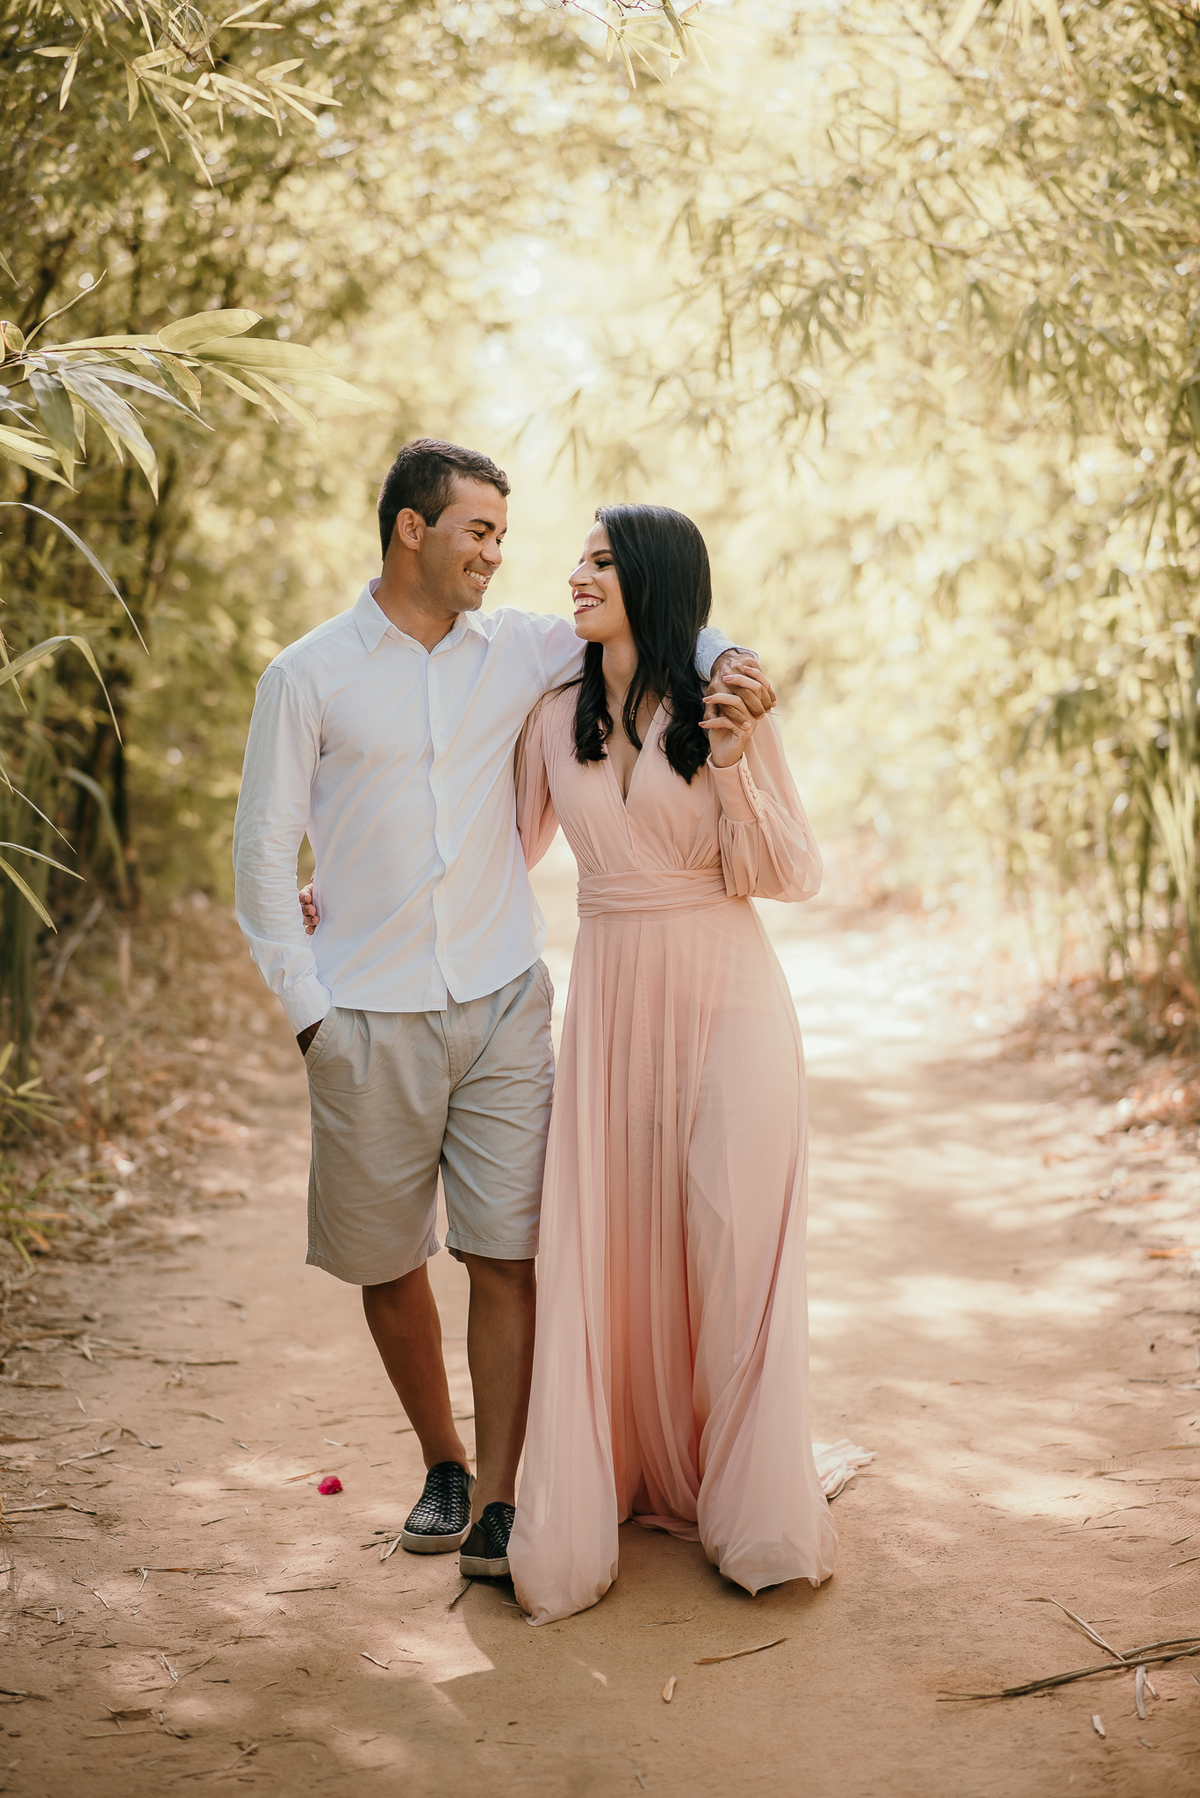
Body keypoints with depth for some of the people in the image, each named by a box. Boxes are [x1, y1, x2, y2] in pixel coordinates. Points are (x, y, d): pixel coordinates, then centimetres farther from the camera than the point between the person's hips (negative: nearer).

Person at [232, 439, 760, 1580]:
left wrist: (726, 658, -6)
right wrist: (307, 1009, -4)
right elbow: (262, 853, 1)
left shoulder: (518, 649, 5)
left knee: (508, 1256, -3)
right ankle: (443, 1467, 30)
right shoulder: (308, 675, 0)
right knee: (387, 1263, 9)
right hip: (371, 1021, -1)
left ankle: (496, 1508, 6)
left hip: (502, 1007, 1)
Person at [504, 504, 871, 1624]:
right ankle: (624, 1484, 19)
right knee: (606, 1257, 3)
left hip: (725, 1001, -3)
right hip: (609, 1004, 3)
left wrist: (733, 764, -21)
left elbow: (791, 877, -7)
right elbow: (503, 852, 18)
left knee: (731, 1255, 0)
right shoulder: (556, 720, 5)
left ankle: (751, 1507, 16)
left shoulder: (727, 709, -6)